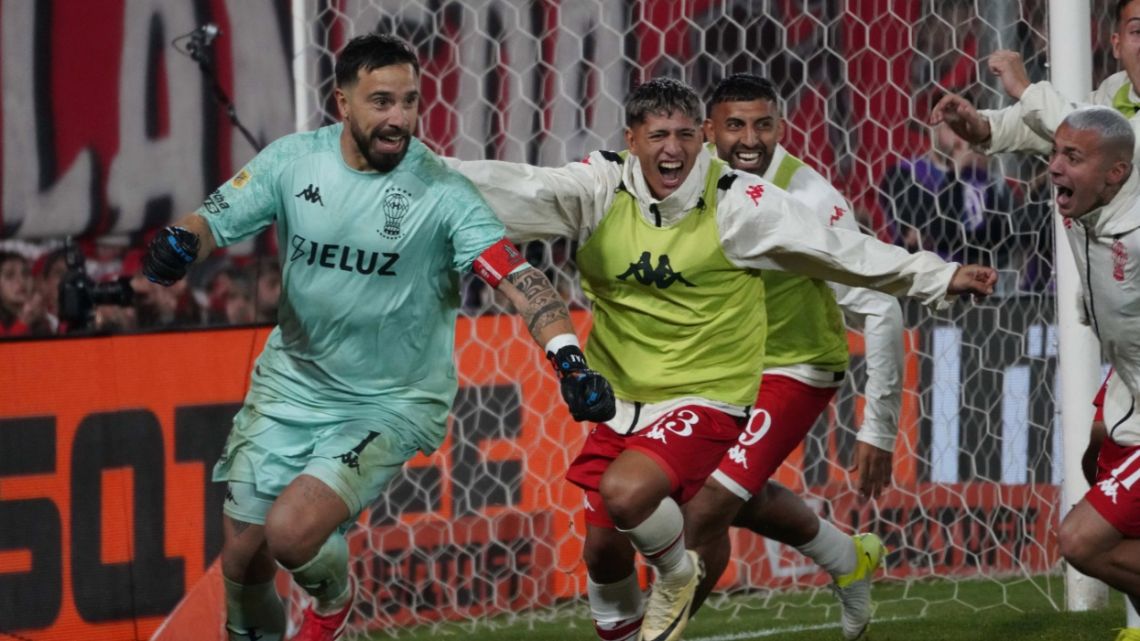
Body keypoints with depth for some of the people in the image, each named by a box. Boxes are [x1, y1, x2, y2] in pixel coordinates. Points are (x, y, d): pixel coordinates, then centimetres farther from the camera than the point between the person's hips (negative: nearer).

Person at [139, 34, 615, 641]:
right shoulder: (293, 160, -7)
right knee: (242, 556, 4)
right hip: (293, 383, 4)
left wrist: (568, 359, -40)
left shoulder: (441, 192, -18)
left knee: (293, 532, -22)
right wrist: (180, 241, -22)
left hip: (392, 402, -4)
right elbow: (215, 219, 2)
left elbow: (516, 276, -26)